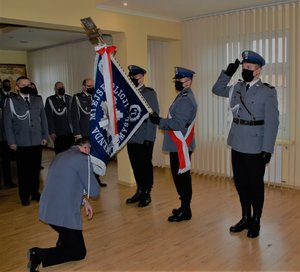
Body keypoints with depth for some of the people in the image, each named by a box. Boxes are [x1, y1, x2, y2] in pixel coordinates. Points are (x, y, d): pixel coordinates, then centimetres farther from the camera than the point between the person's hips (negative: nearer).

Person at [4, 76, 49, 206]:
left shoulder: (38, 100, 10)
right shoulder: (11, 101, 1)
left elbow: (43, 119, 11)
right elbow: (7, 123, -1)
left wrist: (45, 136, 6)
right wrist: (11, 141, -5)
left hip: (37, 141, 2)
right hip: (21, 143, -2)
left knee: (35, 169, 7)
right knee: (23, 170, 6)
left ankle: (35, 192, 23)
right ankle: (24, 196, 18)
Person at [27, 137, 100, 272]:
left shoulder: (60, 156, 14)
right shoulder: (83, 158, -11)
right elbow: (94, 191, -8)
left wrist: (84, 200, 18)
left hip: (46, 211, 8)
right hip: (64, 214, -8)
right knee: (79, 252, 8)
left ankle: (62, 243, 30)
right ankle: (40, 255, -8)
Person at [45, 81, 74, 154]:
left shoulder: (69, 98, 14)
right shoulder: (50, 100, 1)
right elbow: (49, 117, -3)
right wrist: (51, 132, -9)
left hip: (70, 132, 3)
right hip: (58, 134, -3)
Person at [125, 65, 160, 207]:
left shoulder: (149, 93, -4)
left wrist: (149, 137, -14)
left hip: (144, 138, -5)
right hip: (131, 137, 5)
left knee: (145, 166, 4)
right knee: (136, 166, 11)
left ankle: (146, 194, 16)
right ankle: (140, 191, 26)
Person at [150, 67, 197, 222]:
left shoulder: (186, 100, -18)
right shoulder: (183, 97, 15)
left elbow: (178, 123, -24)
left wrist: (159, 121, -19)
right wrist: (161, 120, 10)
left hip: (181, 146, -10)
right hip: (179, 145, 10)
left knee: (181, 176, -3)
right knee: (182, 176, 16)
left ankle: (185, 211, 8)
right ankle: (185, 207, 28)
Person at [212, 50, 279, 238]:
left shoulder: (268, 92, -9)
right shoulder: (238, 88, 8)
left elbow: (272, 123, -12)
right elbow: (217, 89, 22)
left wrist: (267, 150, -17)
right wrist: (227, 73, 7)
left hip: (255, 148, -6)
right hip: (237, 145, 6)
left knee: (255, 185, 7)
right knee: (240, 183, 14)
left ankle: (256, 222, 23)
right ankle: (246, 218, 30)